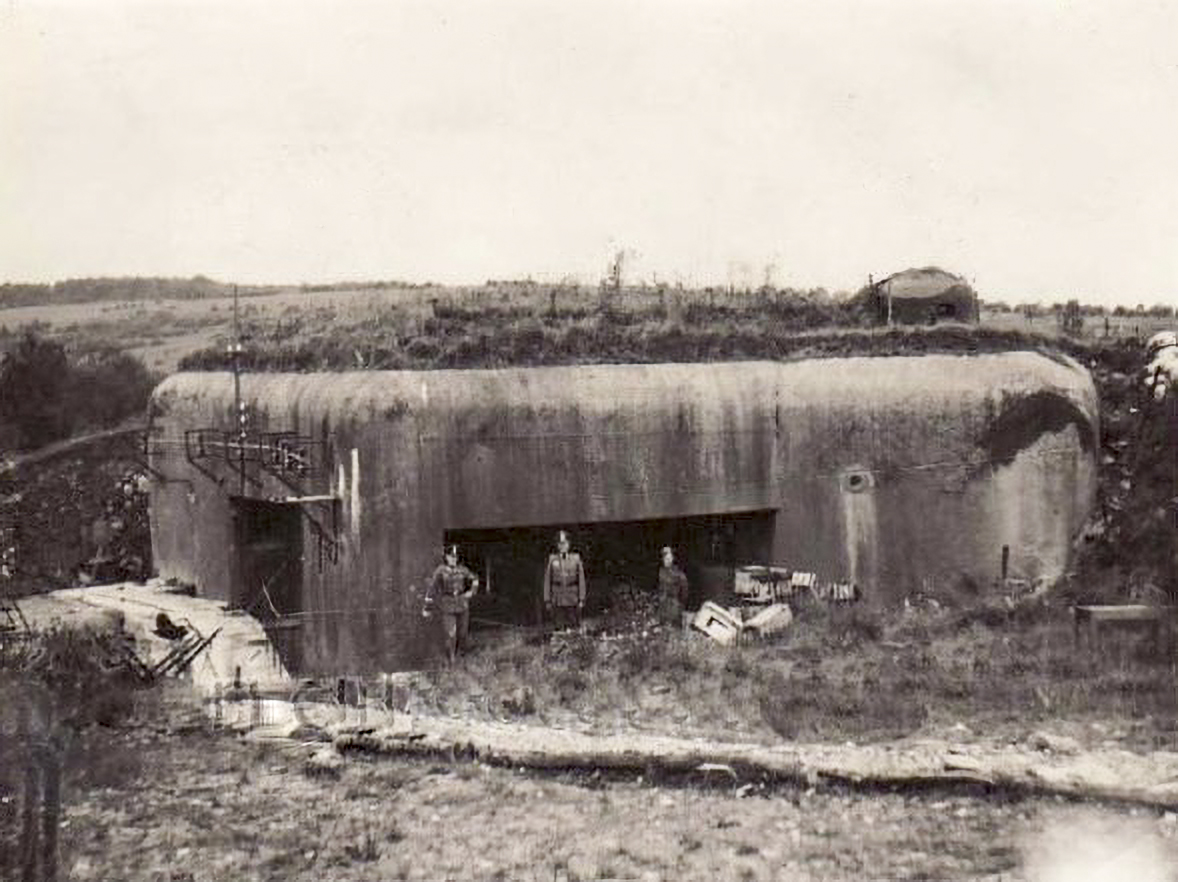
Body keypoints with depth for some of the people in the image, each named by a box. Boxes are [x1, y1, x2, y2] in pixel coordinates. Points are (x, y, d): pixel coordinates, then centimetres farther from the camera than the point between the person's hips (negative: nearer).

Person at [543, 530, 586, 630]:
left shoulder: (576, 559, 5)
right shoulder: (552, 559, 5)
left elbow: (581, 580, 4)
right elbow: (547, 581, 6)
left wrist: (581, 600, -1)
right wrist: (547, 601, 1)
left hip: (573, 601, 0)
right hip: (557, 601, 0)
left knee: (574, 627, -1)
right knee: (559, 628, -3)